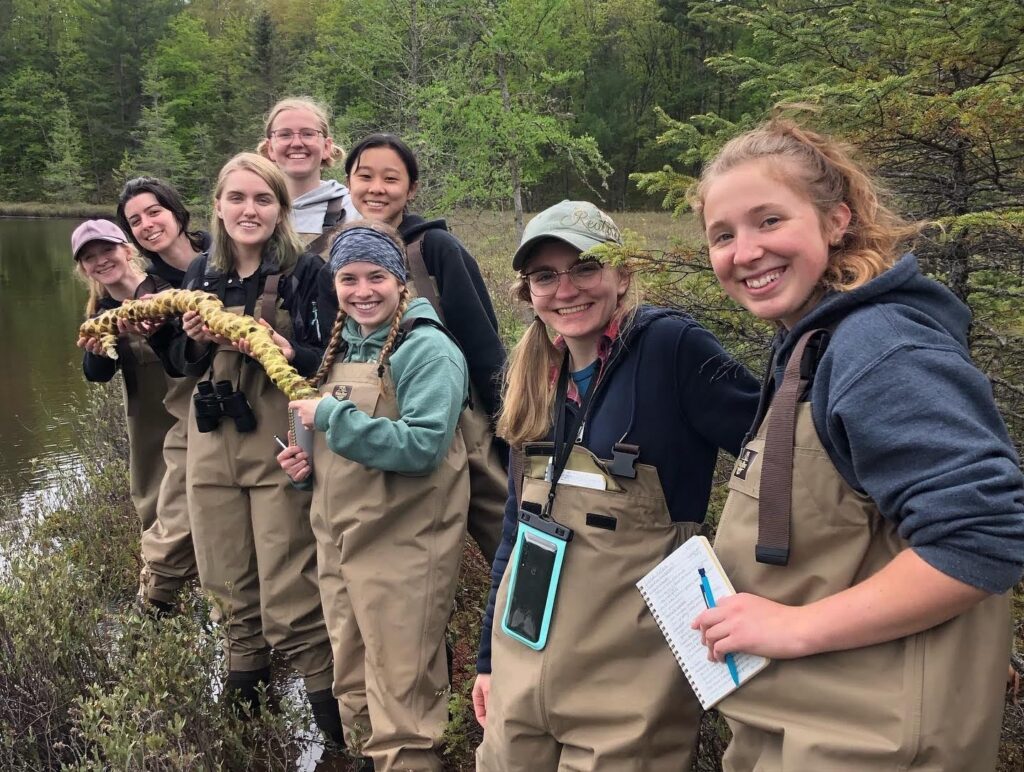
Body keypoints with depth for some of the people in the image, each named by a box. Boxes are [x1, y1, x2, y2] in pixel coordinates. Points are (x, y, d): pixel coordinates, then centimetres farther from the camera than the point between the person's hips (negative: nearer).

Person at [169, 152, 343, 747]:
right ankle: (245, 680, 39)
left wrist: (290, 354, -26)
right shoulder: (201, 272, 8)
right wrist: (195, 339, -6)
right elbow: (185, 364, 15)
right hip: (213, 447, 5)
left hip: (281, 451, -5)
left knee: (287, 603, -3)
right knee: (228, 586, 15)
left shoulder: (305, 271, -8)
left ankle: (329, 701, 17)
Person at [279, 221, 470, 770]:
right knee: (355, 694, 20)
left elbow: (422, 446, -24)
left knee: (400, 706, 2)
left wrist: (331, 415, -22)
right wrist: (303, 462, 2)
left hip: (402, 549, -8)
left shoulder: (428, 350, -12)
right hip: (339, 543, 8)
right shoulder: (339, 347, 10)